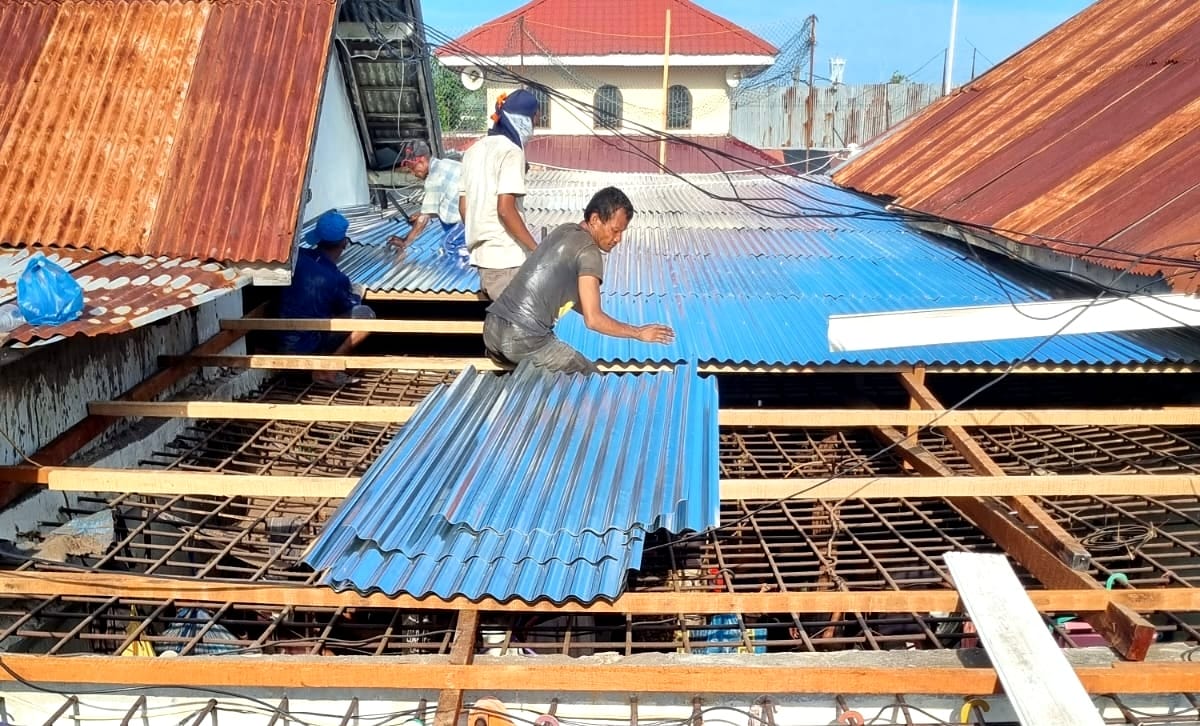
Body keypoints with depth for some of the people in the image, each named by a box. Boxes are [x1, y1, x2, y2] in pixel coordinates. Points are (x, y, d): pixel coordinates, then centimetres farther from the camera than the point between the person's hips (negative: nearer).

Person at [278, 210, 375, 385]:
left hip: (281, 343, 7)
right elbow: (351, 306, 3)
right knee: (366, 314, -3)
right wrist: (357, 294, 24)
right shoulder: (337, 279, -17)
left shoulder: (297, 256, -5)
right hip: (309, 348, -7)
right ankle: (326, 369, -2)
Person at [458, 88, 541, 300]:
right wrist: (537, 250, -18)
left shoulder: (475, 150, 13)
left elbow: (463, 206, 16)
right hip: (507, 257, -8)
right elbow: (505, 209, -20)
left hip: (482, 254, 8)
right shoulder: (511, 151, -11)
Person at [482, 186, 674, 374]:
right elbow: (593, 320, -15)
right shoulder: (589, 252, -11)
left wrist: (603, 320, 23)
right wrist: (639, 332, -4)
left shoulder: (565, 230, 15)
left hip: (492, 328, 9)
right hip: (524, 339, -9)